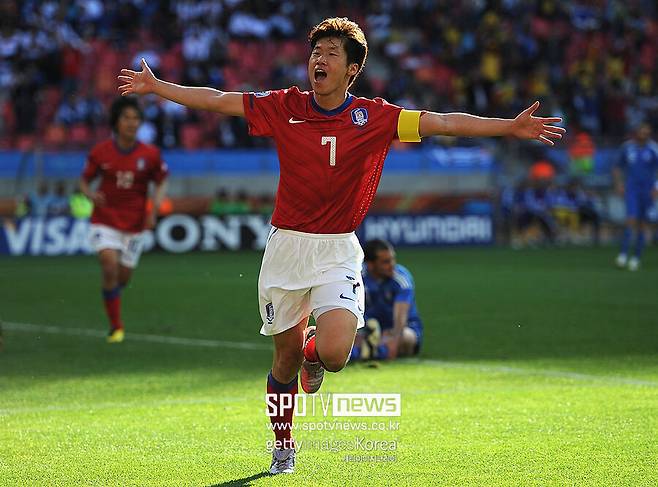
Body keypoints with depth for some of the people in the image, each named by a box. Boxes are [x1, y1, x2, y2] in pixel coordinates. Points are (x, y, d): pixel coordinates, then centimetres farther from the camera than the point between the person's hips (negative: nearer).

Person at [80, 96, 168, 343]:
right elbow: (84, 180, 4)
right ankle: (116, 327, -10)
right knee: (110, 265, -22)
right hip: (105, 220, -2)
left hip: (134, 224, 2)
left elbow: (161, 183, 7)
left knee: (123, 276, 9)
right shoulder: (100, 152, -7)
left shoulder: (150, 154, -6)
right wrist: (91, 194, -18)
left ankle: (111, 294, 48)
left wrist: (155, 208, -9)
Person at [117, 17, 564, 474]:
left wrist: (511, 127, -18)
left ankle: (313, 351, 19)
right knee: (286, 358, 9)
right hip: (286, 245, 1)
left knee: (334, 354, -20)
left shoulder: (373, 117, -4)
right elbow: (216, 100, 7)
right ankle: (284, 446, 32)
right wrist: (155, 86, 8)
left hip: (338, 251, -1)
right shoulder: (284, 107, 0)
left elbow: (443, 123, -10)